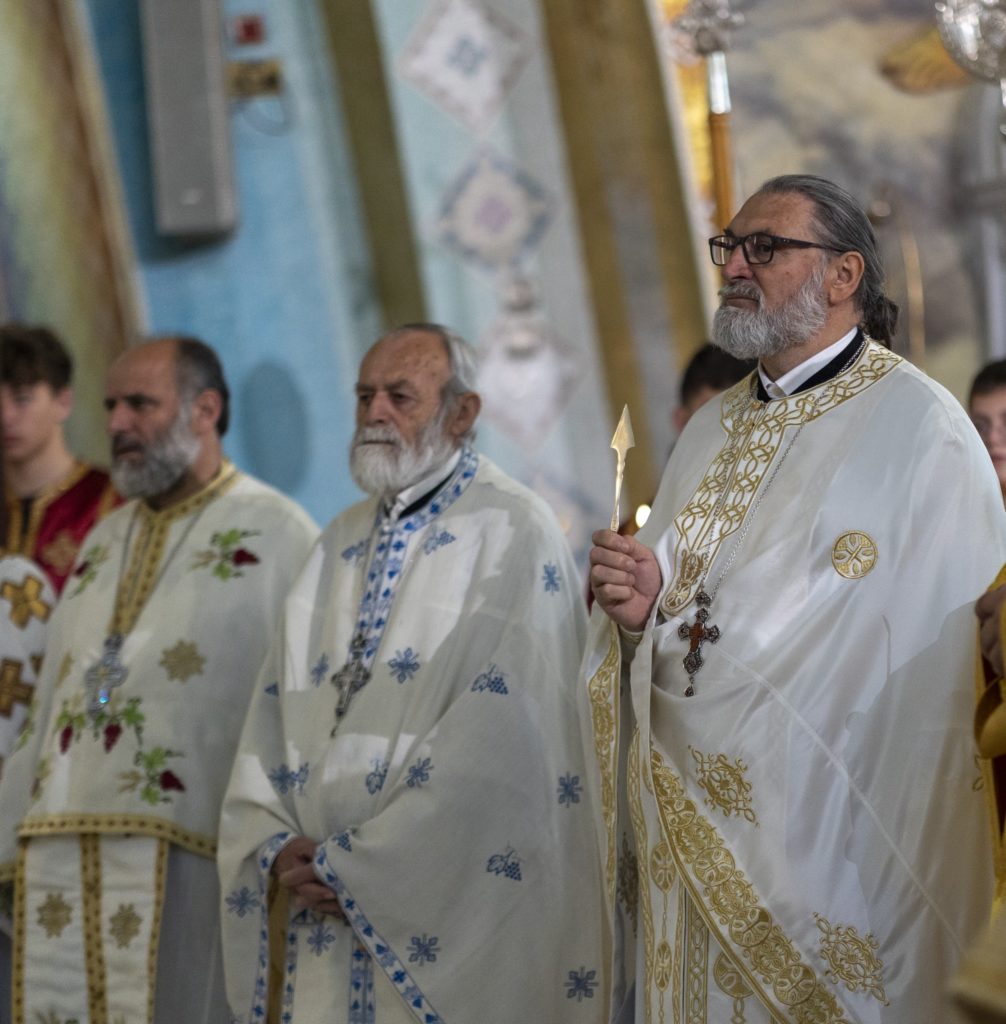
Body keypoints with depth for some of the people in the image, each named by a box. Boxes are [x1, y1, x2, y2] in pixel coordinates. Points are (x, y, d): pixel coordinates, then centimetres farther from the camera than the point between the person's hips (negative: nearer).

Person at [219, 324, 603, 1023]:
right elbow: (275, 716, 12)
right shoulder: (342, 546, 15)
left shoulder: (512, 534, -7)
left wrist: (355, 867, -15)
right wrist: (277, 848, -5)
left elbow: (495, 744, -16)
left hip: (454, 908, -6)